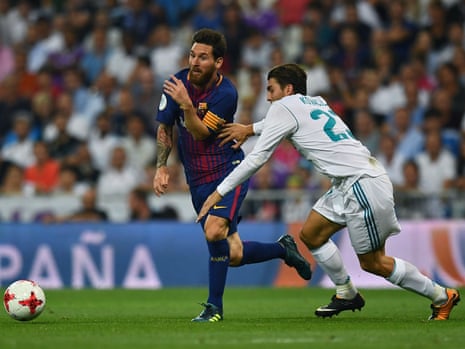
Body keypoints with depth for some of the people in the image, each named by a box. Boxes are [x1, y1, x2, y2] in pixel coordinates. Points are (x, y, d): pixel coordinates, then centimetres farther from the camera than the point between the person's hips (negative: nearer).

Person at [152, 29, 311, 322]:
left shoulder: (226, 93, -15)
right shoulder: (178, 82, -2)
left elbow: (201, 133, -19)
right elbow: (165, 128, 8)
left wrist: (186, 104, -34)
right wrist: (161, 167, 0)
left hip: (229, 171, -5)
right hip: (198, 180, 5)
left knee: (214, 232, -28)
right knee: (232, 255, 3)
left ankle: (214, 307, -15)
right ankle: (282, 248, 32)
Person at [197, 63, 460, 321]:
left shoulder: (284, 106, -5)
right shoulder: (315, 102, 18)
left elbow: (257, 158, -7)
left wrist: (219, 192, -2)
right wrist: (250, 128, 29)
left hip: (364, 185, -9)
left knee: (372, 263, -2)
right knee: (311, 235, 12)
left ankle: (442, 297, 8)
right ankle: (347, 294, 21)